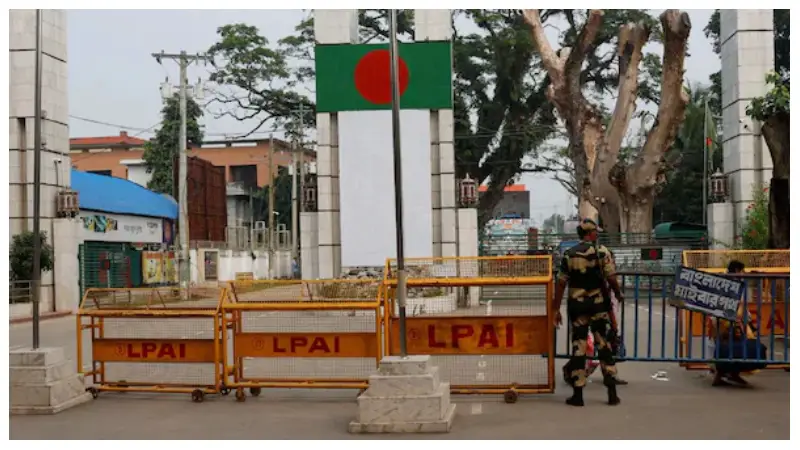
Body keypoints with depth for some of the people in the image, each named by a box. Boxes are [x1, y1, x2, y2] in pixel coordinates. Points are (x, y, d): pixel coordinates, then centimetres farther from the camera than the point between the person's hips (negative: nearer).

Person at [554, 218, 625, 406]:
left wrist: (556, 309, 4)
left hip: (577, 305, 1)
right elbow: (611, 278, -7)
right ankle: (612, 392, 7)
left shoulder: (569, 254, 1)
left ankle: (577, 394, 7)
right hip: (598, 304, -1)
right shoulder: (602, 251, -5)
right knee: (603, 344, 8)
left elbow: (561, 284, 0)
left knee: (578, 347, 5)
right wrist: (618, 294, 12)